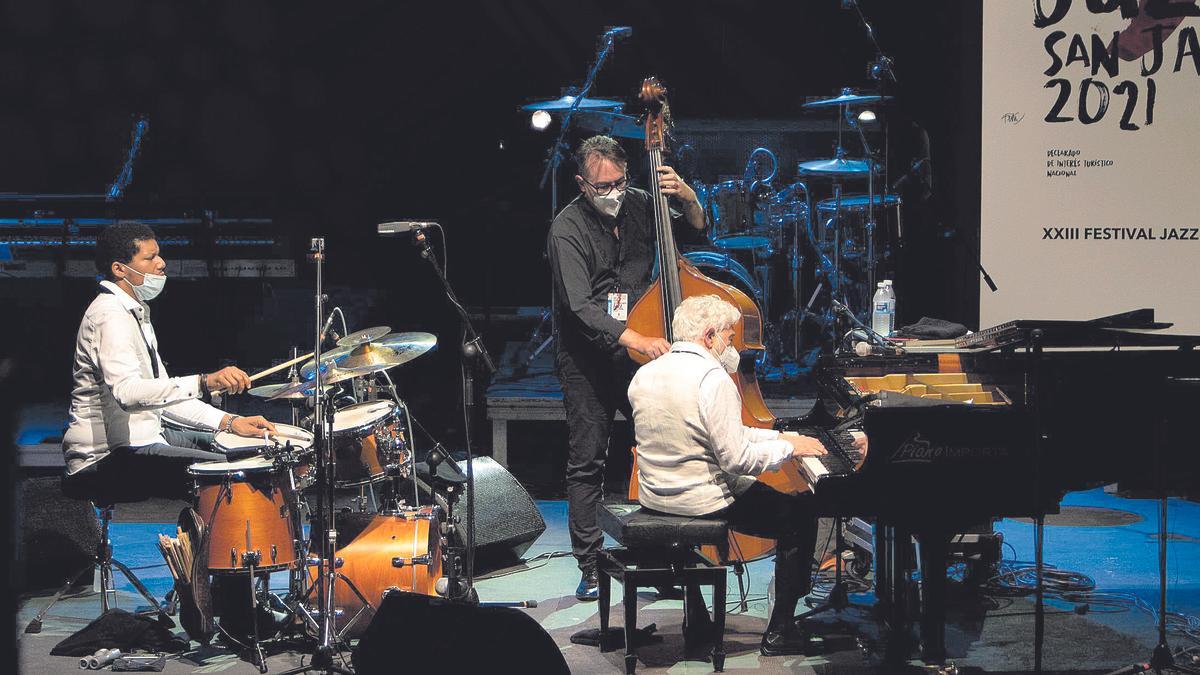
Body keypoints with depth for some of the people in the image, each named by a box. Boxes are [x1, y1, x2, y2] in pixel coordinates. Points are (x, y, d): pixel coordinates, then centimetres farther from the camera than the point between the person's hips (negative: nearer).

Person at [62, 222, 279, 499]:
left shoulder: (135, 312, 18)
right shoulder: (109, 315, -16)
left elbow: (161, 394, 16)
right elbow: (127, 392, -31)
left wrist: (229, 421, 4)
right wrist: (205, 383, -39)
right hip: (107, 456, -11)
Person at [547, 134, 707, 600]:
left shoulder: (637, 205, 1)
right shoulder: (568, 230, -14)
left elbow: (696, 231, 15)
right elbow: (580, 307, -25)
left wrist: (688, 198, -7)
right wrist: (633, 338, -38)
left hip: (639, 351, 4)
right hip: (587, 360, -4)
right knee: (587, 463, -1)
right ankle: (590, 567, 8)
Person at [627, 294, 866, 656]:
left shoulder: (645, 374, 6)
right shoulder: (713, 378, -20)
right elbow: (737, 459, -23)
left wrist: (779, 436, 12)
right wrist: (789, 447, -8)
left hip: (654, 496, 8)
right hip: (701, 501, -8)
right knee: (800, 514, 9)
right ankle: (780, 632, 11)